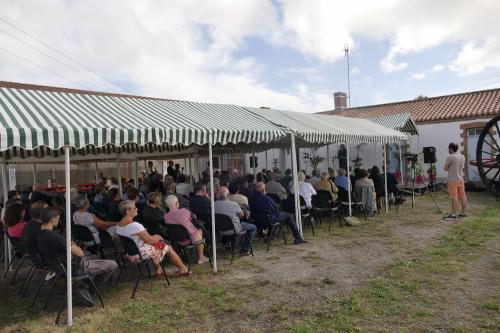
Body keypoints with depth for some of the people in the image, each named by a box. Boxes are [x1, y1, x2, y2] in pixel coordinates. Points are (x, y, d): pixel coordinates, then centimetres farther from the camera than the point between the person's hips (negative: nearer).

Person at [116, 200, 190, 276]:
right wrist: (158, 237, 0)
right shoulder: (135, 225, -28)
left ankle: (158, 270, 32)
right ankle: (183, 269, 24)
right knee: (168, 247, 9)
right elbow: (150, 240, -21)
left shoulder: (119, 226, -1)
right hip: (141, 254, -9)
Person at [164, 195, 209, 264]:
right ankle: (201, 257, 35)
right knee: (199, 230, 27)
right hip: (190, 238, -5)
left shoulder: (165, 217, -15)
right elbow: (193, 219, -8)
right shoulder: (183, 211, -25)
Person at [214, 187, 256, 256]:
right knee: (253, 227, 13)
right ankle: (244, 250, 14)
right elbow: (242, 215, -5)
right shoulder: (234, 204, -23)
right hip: (233, 229, -6)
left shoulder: (214, 205, -13)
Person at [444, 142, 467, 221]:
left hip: (453, 180, -8)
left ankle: (453, 215, -6)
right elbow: (462, 168, 19)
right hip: (461, 179, 8)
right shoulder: (462, 157, 10)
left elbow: (445, 168, -7)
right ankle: (463, 213, 18)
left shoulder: (450, 157, -13)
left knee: (454, 198, -8)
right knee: (463, 196, 10)